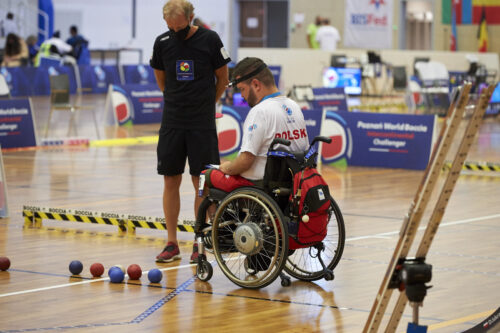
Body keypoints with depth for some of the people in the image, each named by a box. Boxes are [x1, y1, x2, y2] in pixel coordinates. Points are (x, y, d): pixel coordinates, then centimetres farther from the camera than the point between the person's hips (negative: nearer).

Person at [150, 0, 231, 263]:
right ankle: (171, 244, 9)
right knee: (170, 181, 3)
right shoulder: (162, 42, 1)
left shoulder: (209, 40, -7)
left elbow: (222, 78, 6)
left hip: (202, 123, -3)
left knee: (201, 182, -1)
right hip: (172, 122, 3)